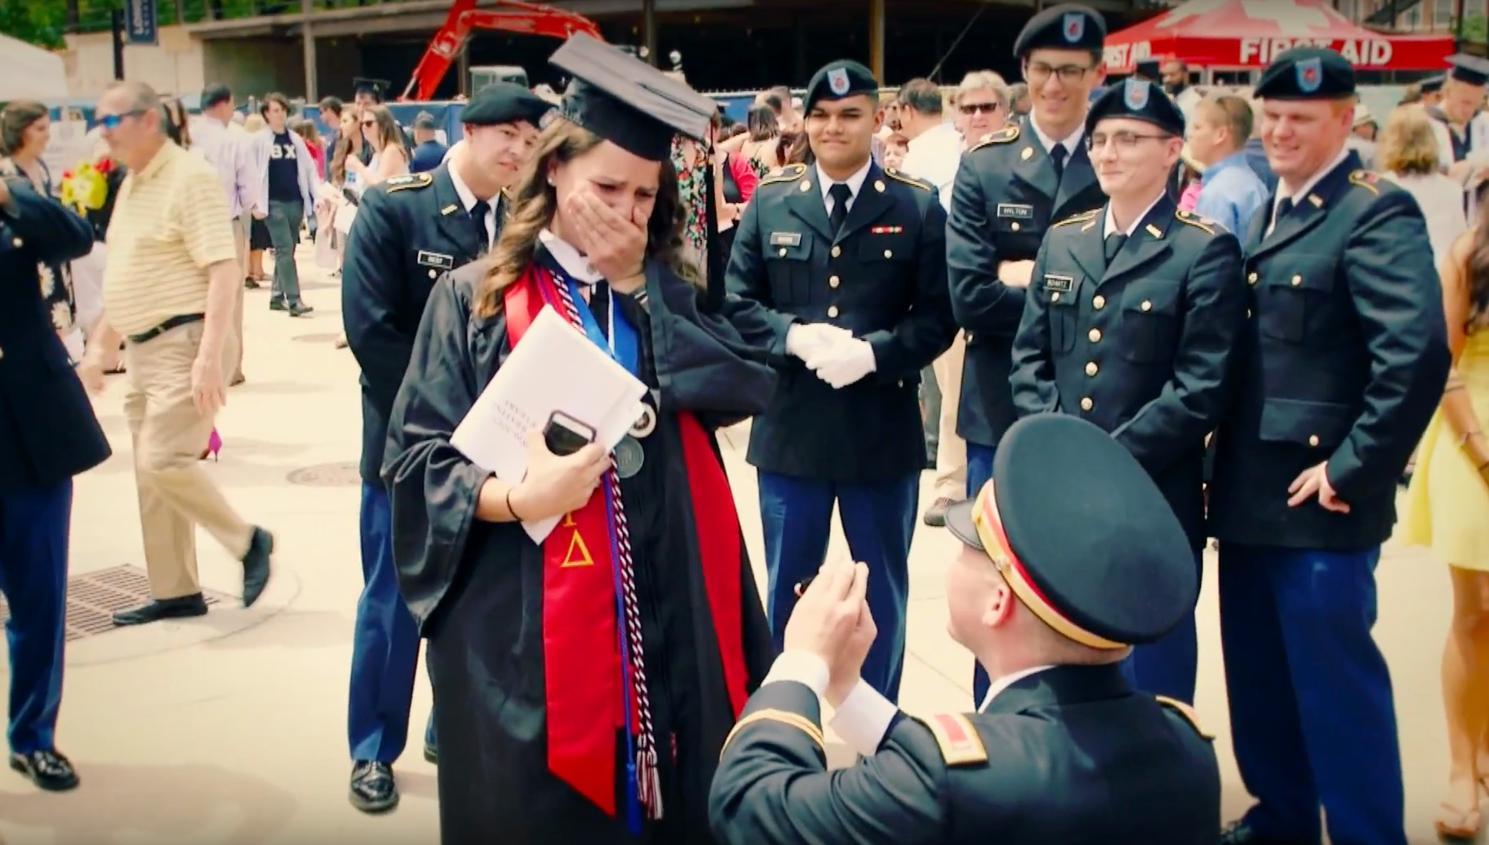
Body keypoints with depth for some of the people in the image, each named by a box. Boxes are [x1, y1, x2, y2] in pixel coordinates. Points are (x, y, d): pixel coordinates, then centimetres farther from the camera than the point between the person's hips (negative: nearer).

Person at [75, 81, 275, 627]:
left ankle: (248, 541, 5)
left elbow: (224, 271, -20)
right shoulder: (131, 184, 15)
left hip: (185, 343, -9)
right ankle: (175, 592, 20)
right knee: (151, 472, 10)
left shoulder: (189, 177, -12)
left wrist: (209, 356, -27)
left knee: (162, 461, -15)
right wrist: (101, 346, 21)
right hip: (143, 349, 9)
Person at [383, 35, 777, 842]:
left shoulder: (667, 292, 10)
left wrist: (638, 288, -10)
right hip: (524, 628, -3)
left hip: (665, 620, 4)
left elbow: (749, 385, -7)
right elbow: (416, 456, -8)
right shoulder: (476, 297, -3)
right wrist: (516, 498, -25)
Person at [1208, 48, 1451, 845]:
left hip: (1316, 499, -8)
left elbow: (1418, 351, -24)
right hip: (1249, 492, 9)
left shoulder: (1376, 213, -12)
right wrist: (1221, 458, 13)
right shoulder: (1268, 211, 15)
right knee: (1258, 674, 18)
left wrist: (1355, 468, -20)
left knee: (1335, 678, 1)